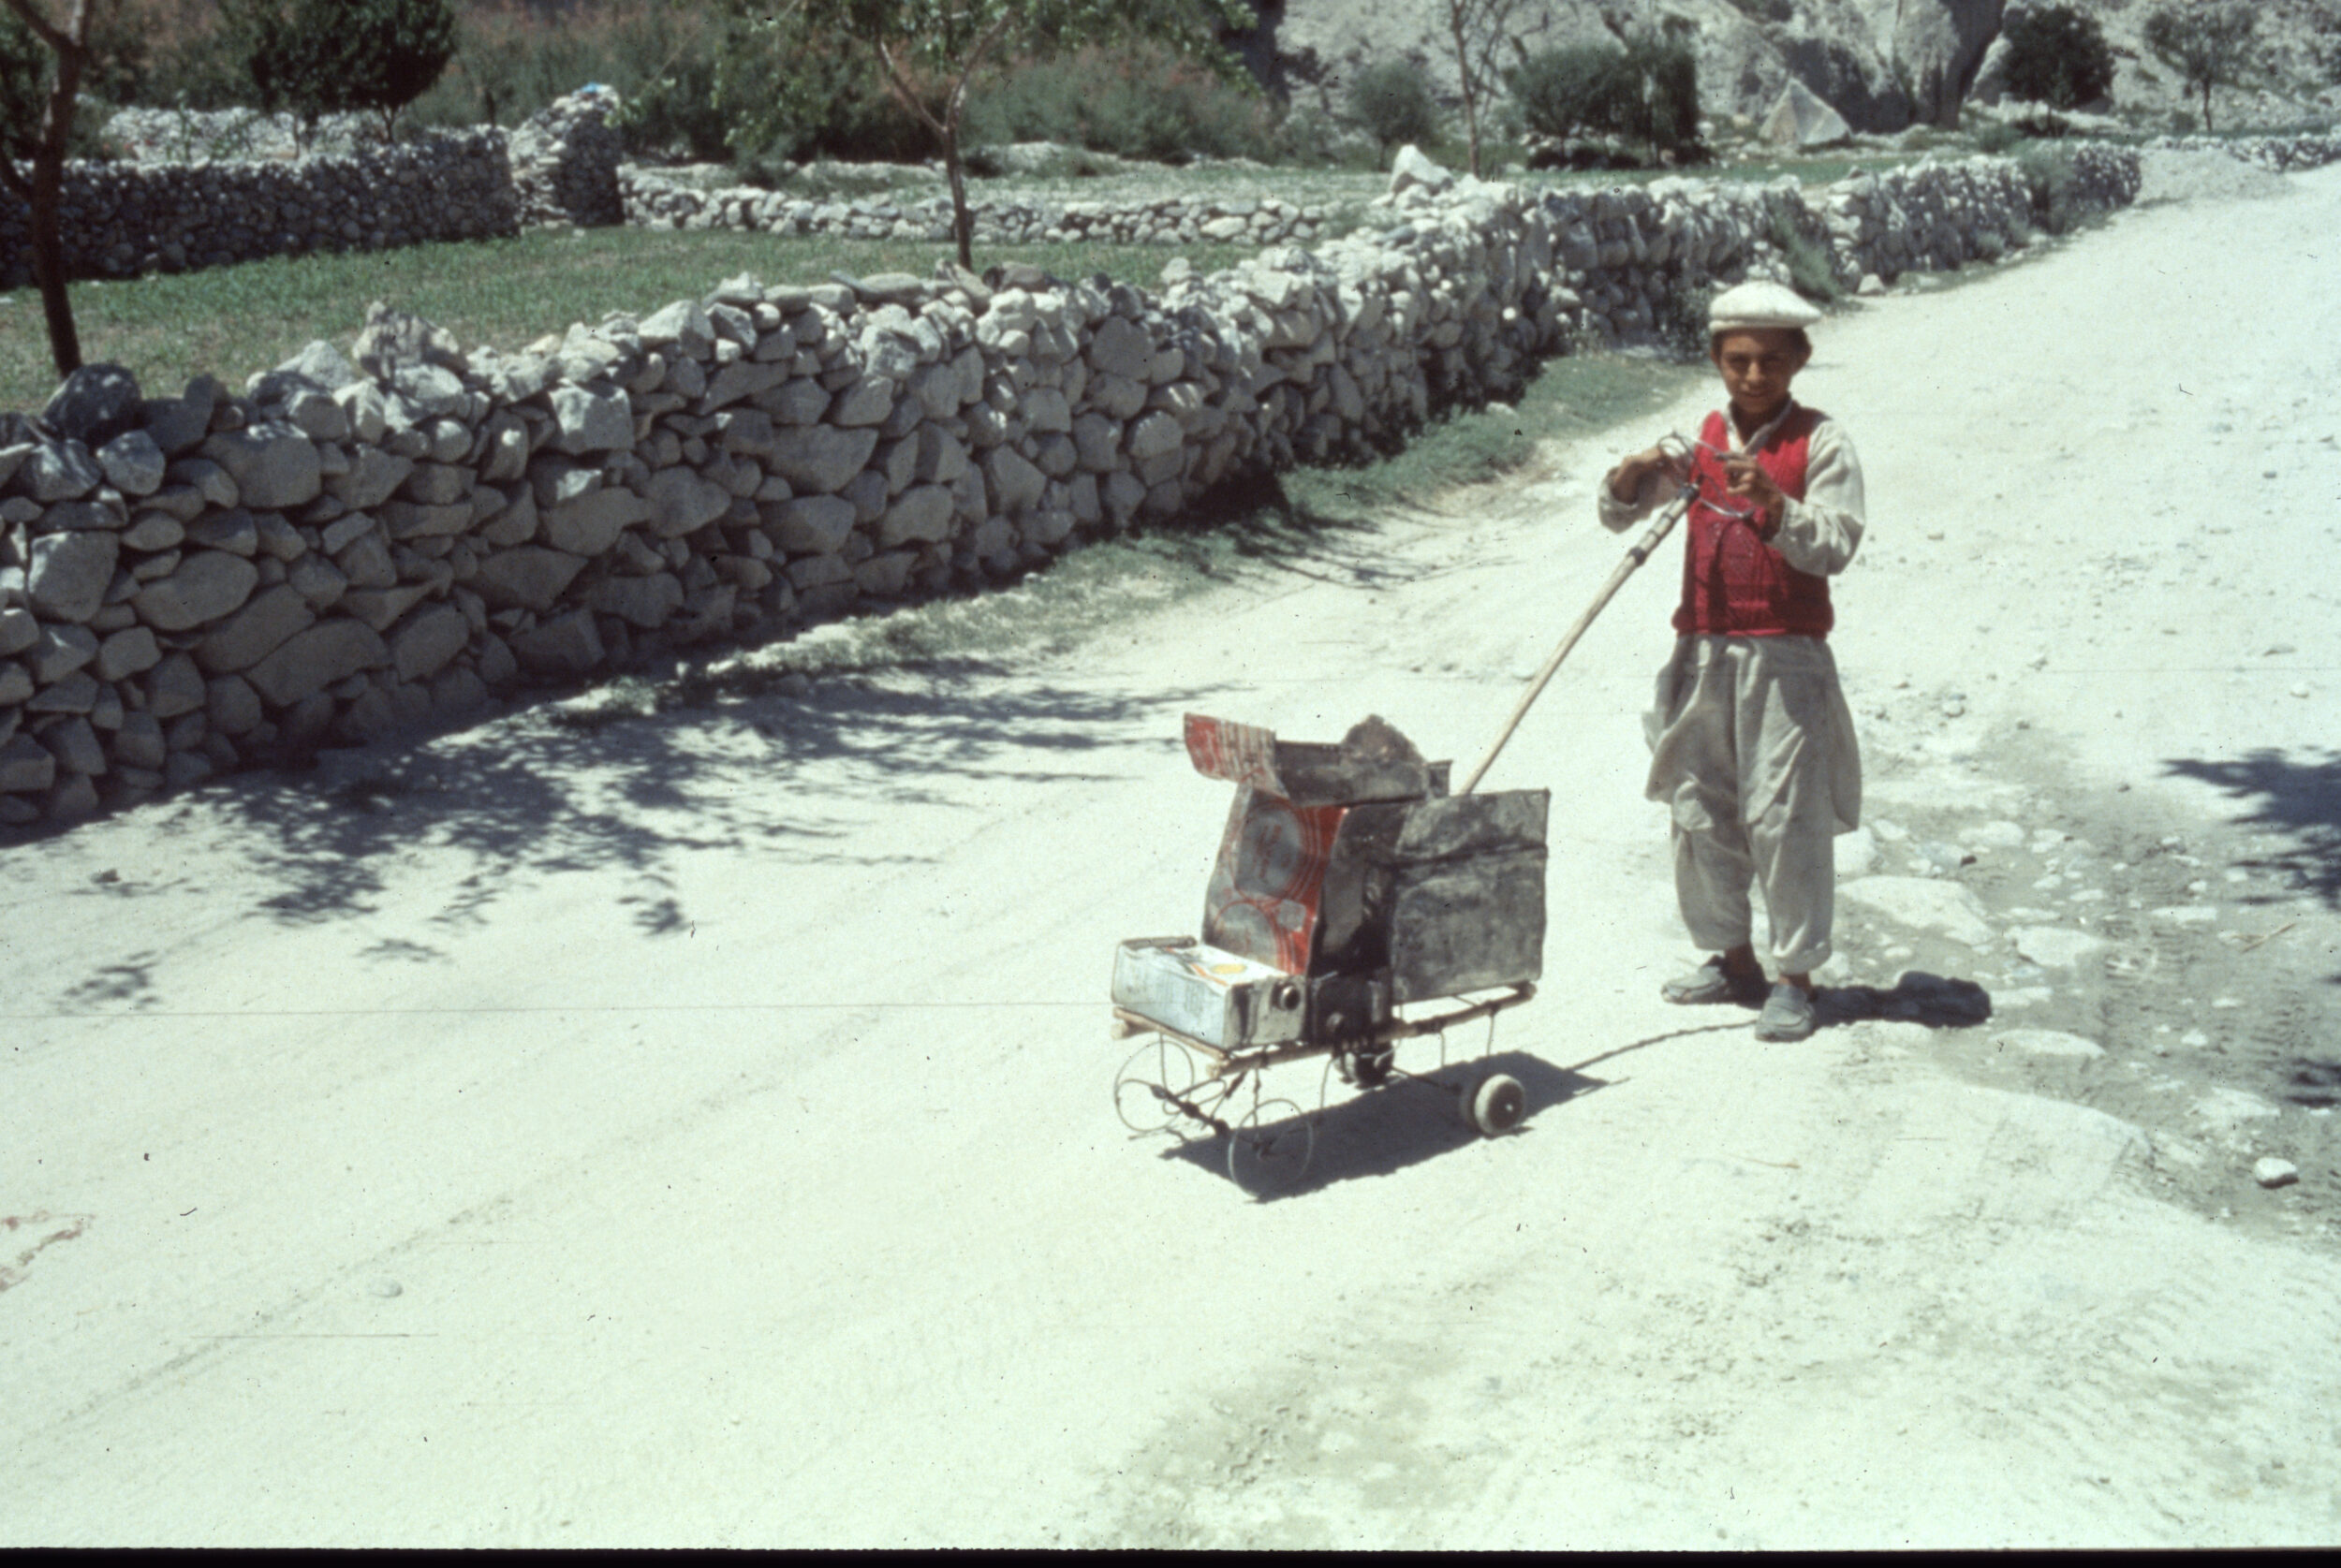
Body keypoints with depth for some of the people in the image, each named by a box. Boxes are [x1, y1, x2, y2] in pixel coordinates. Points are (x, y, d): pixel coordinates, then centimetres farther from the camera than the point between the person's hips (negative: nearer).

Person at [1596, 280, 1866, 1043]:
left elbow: (1834, 549, -12)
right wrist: (1632, 478, -14)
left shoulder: (1820, 441, -2)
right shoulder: (1701, 441, 10)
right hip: (1704, 653, 5)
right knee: (1698, 811, 10)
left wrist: (1775, 506, -28)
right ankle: (1732, 958, 25)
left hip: (1785, 657, -5)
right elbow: (1617, 516, 8)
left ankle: (1796, 977, 6)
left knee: (1785, 816, -4)